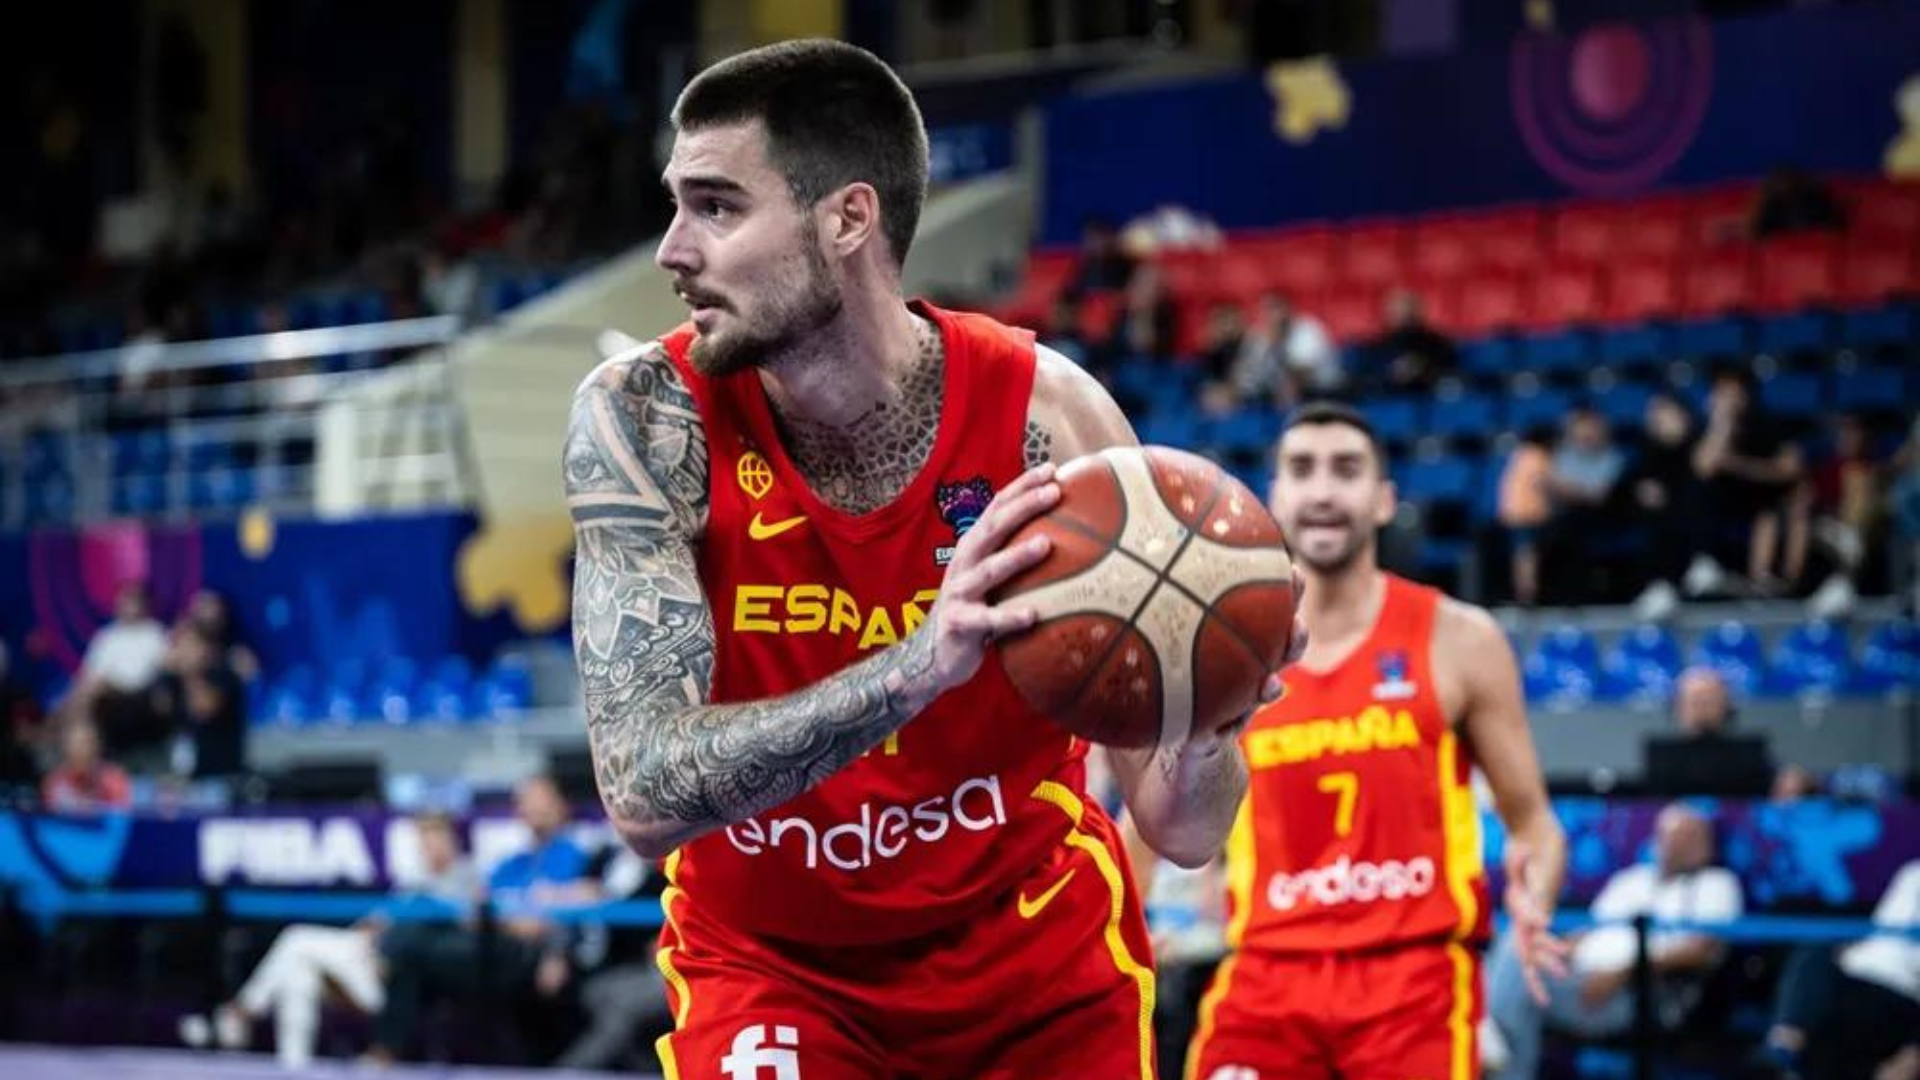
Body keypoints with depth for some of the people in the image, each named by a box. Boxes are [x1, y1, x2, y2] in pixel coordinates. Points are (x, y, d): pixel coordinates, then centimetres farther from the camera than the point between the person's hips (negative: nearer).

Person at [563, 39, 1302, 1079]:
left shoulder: (1046, 416, -21)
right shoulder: (645, 417, -22)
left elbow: (1182, 830, -17)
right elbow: (644, 792, -31)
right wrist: (919, 665, -44)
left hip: (1040, 951, 1)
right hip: (770, 965, -1)